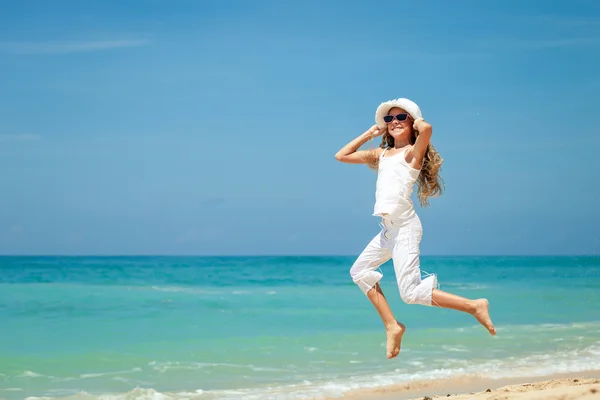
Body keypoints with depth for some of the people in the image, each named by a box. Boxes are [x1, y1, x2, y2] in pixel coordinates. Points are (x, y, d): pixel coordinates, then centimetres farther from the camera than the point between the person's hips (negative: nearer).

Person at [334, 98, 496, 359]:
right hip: (388, 229, 8)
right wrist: (369, 133, 19)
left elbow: (426, 129, -27)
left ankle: (473, 306, -6)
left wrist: (417, 121, -4)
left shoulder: (413, 151, -4)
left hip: (405, 227, -8)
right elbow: (341, 156, 22)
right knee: (359, 271, 16)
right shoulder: (381, 154, 18)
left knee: (411, 293, -13)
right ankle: (392, 326, 18)